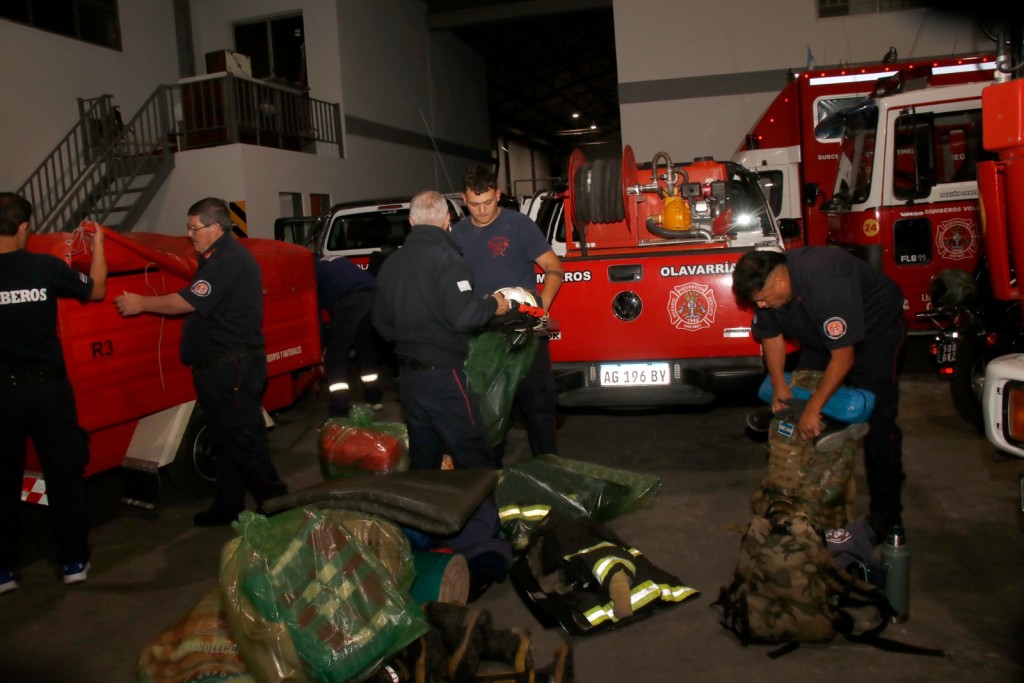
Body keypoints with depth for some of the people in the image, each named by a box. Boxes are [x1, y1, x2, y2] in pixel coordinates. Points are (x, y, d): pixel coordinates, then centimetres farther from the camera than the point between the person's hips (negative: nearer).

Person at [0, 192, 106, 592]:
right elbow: (96, 290, 8)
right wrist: (98, 243, 20)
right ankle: (74, 562, 20)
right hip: (49, 387, 0)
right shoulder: (47, 267, -9)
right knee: (65, 476, 12)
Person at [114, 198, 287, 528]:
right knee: (227, 439, 15)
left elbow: (188, 302, -18)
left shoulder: (228, 260, -17)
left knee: (243, 439, -5)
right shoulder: (223, 257, 17)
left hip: (233, 367, -11)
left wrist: (141, 303, -7)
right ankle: (228, 506, 25)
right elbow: (198, 303, 20)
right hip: (222, 366, 11)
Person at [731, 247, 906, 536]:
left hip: (876, 327, -7)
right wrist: (779, 386, -11)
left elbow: (843, 356, -36)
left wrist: (813, 408, -34)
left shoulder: (825, 282, -40)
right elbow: (771, 335, -3)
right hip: (820, 335, 7)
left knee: (876, 421, -13)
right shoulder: (767, 285, -18)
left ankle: (885, 514, -1)